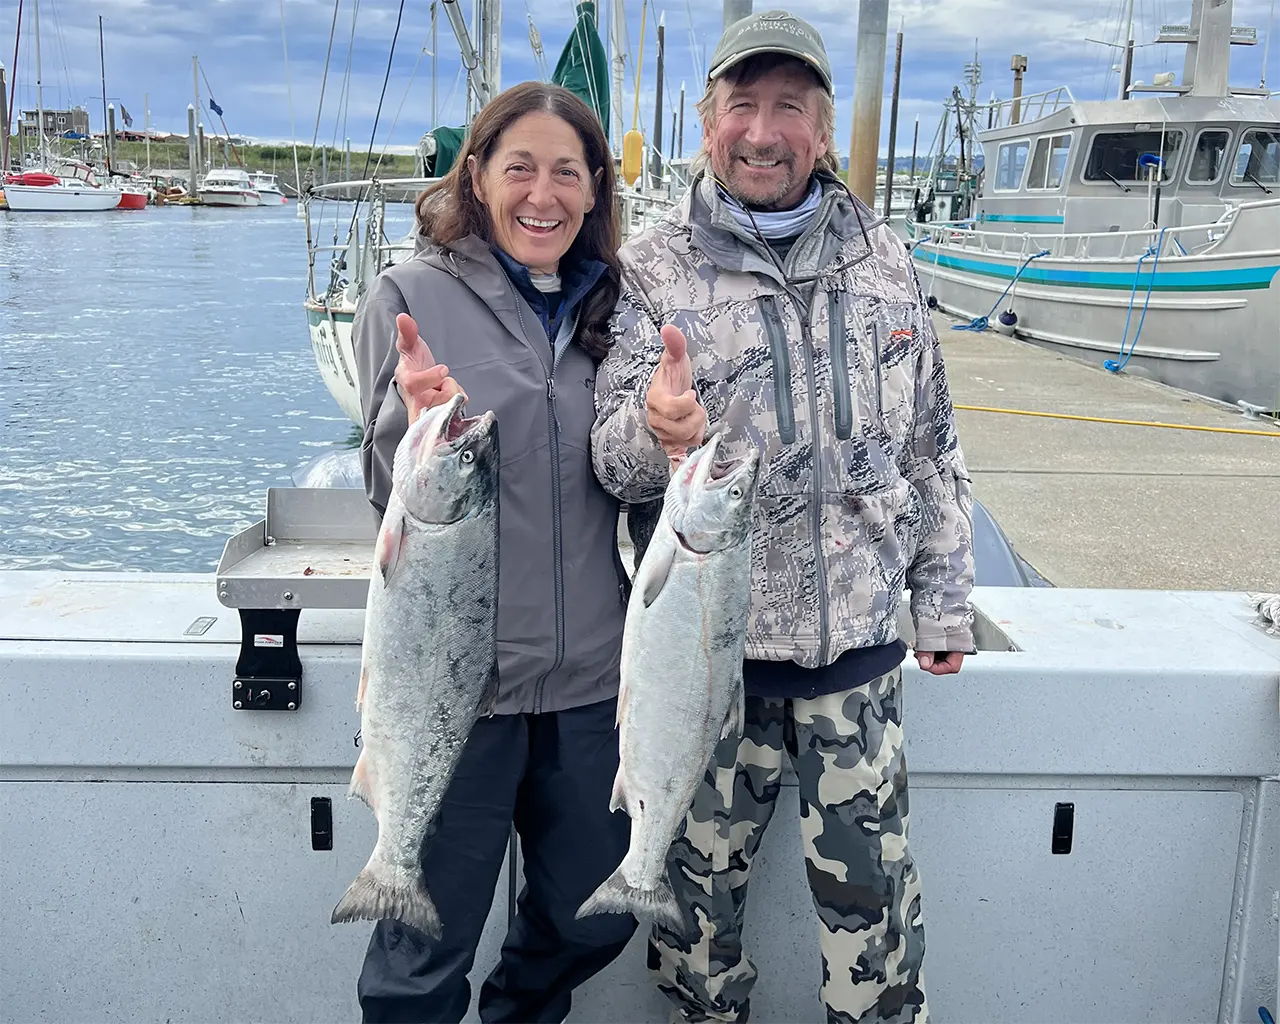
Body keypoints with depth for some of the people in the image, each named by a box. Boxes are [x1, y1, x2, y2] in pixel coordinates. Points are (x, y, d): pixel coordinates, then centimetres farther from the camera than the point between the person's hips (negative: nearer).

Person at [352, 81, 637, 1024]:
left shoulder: (611, 304, 7)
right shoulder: (413, 294, -5)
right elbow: (391, 494, -7)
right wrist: (419, 418, -27)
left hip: (590, 671, 5)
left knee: (591, 923, 19)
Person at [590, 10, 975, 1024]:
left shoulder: (883, 260, 4)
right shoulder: (654, 271, -6)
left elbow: (931, 447, 11)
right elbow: (613, 460, -14)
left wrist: (945, 602, 12)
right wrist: (655, 430, -37)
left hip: (859, 640, 2)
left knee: (871, 885, 13)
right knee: (697, 880, 15)